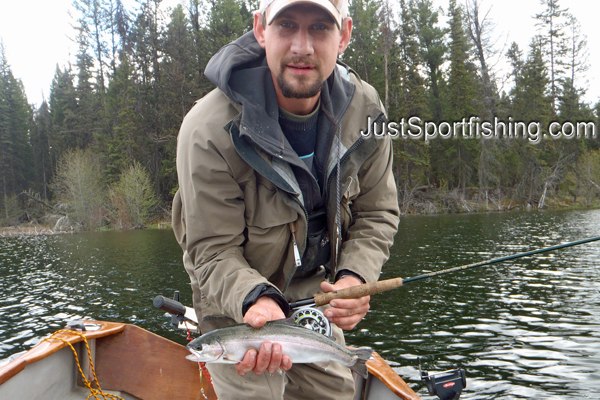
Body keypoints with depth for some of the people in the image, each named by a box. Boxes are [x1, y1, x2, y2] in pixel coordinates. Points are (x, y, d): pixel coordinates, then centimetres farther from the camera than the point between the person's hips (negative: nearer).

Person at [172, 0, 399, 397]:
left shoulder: (365, 110, -14)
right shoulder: (208, 130, -29)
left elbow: (377, 213, -4)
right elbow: (214, 251, -22)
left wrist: (355, 277, -22)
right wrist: (257, 300, -42)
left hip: (316, 293, 5)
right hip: (236, 304, -4)